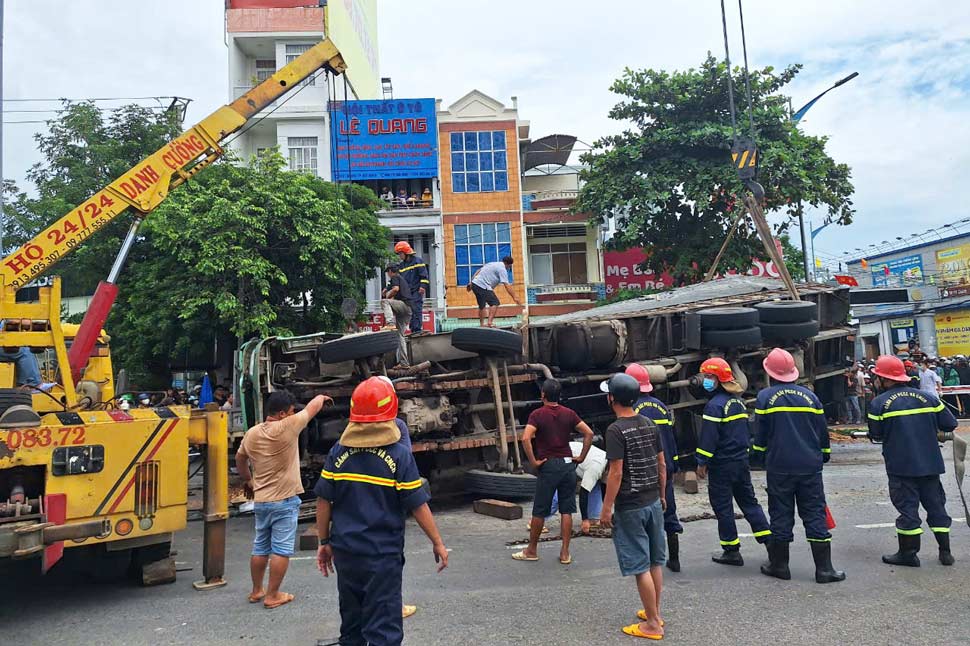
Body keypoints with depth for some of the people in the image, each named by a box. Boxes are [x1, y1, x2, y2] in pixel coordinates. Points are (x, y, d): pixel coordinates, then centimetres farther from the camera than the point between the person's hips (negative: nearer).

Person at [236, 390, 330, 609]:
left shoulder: (252, 433, 2)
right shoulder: (287, 427, -16)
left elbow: (239, 459, 19)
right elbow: (312, 408, -3)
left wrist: (247, 480, 34)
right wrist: (322, 397, 18)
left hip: (261, 500, 7)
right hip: (284, 500, -7)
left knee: (260, 547, 17)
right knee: (281, 550, 2)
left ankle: (256, 591, 28)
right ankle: (272, 596, 7)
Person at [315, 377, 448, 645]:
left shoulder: (339, 452, -3)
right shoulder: (399, 455, -12)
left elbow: (324, 501, 1)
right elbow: (418, 505, -9)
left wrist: (324, 542, 13)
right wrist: (437, 542, 2)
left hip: (345, 550, 4)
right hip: (383, 553, -4)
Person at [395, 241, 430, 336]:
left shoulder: (418, 260, 0)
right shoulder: (401, 265, 20)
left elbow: (424, 275, -8)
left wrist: (423, 286, -17)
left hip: (417, 290, -7)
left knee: (416, 309, -12)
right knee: (410, 311, 4)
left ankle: (417, 329, -15)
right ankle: (413, 329, 7)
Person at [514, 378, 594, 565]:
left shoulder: (537, 414, -8)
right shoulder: (569, 413, 4)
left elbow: (525, 439, -21)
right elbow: (589, 433, 0)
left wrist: (533, 462, -12)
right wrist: (581, 457, 4)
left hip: (548, 465, -4)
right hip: (568, 464, 4)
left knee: (539, 511, 7)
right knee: (566, 510, 8)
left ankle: (532, 550, 20)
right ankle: (565, 553, 11)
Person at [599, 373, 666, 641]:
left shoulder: (616, 430, -18)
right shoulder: (650, 425, 4)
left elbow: (616, 473, -20)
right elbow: (661, 465, 9)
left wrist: (606, 507, -13)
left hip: (630, 507, -7)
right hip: (653, 503, 7)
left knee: (641, 567, 2)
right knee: (655, 561, 16)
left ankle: (652, 624, 10)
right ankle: (654, 613, 30)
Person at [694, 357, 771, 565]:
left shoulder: (714, 405, -16)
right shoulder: (738, 401, 11)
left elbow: (708, 438, -19)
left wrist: (702, 463, -12)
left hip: (722, 464, -8)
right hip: (741, 460, 8)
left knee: (723, 507, 2)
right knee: (749, 501, 16)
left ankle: (732, 551, 8)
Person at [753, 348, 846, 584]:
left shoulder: (765, 396, -6)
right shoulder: (809, 396, 4)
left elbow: (760, 434, -2)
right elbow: (823, 432, 10)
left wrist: (760, 456, 13)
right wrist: (824, 456, 23)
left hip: (779, 466, -2)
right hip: (810, 466, 2)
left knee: (781, 515, 7)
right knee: (815, 515, 7)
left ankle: (779, 565, 15)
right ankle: (824, 568, 7)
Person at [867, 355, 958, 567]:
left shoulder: (879, 403, -9)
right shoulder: (927, 397, 3)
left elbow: (875, 435, -4)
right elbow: (950, 424, 4)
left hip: (901, 466, -4)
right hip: (930, 463, 4)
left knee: (907, 507, 3)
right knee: (935, 504, 15)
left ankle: (908, 553, 8)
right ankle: (945, 551, 19)